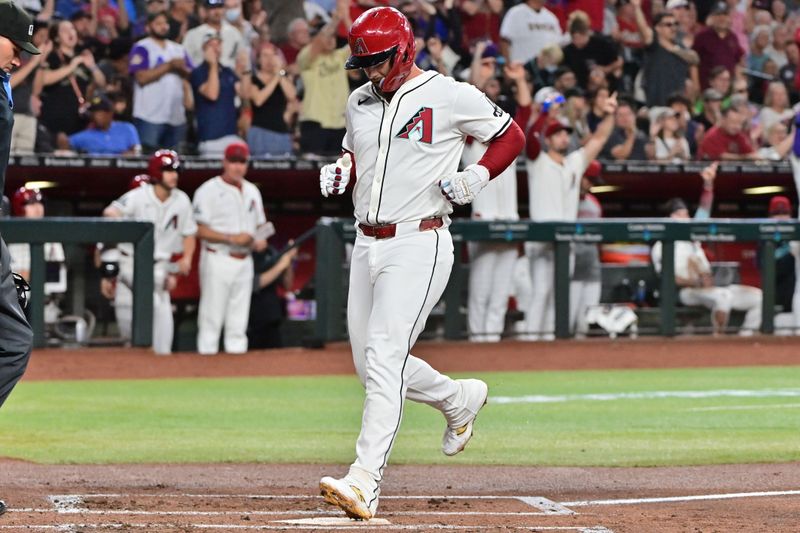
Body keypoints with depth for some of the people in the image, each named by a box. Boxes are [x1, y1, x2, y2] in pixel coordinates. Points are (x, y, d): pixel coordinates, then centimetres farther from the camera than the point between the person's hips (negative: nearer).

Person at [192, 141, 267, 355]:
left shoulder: (252, 191, 15)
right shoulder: (209, 191, -7)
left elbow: (259, 224, 23)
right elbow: (200, 230, -12)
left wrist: (260, 240, 0)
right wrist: (232, 238, -20)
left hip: (244, 262, 6)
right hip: (218, 261, -6)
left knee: (239, 319, 8)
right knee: (212, 315, -7)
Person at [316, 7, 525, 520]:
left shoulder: (450, 96, -7)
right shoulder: (360, 102, 12)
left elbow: (511, 136, 2)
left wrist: (477, 178, -13)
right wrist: (341, 170, 4)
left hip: (418, 245, -8)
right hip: (368, 245, 8)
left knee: (384, 357, -19)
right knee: (370, 363, 12)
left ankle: (365, 482, -25)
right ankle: (460, 399, 38)